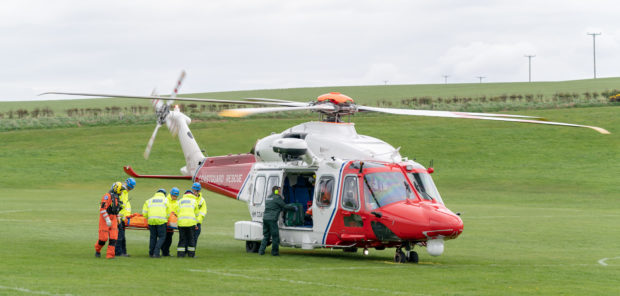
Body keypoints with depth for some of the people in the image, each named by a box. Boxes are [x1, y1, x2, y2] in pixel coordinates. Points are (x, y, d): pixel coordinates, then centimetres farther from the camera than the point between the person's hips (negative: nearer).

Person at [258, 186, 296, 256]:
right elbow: (284, 206, -5)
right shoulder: (277, 198, -6)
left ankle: (261, 251, 3)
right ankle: (274, 252, 6)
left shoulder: (268, 198, 20)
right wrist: (293, 208, 10)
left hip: (265, 218, 8)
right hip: (272, 219, -8)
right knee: (275, 236, 2)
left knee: (266, 236, 12)